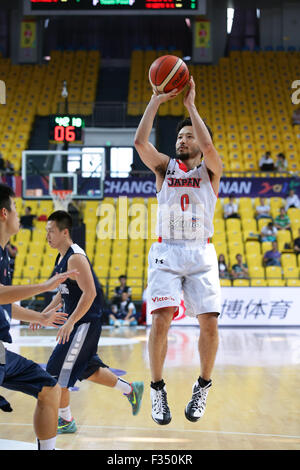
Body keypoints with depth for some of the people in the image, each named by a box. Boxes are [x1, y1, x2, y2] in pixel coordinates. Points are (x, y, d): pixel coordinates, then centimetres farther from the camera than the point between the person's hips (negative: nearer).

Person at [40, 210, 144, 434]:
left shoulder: (75, 258, -19)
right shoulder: (62, 258, 11)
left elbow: (90, 293, -26)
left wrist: (70, 323, -27)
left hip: (85, 323, -10)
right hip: (78, 323, 10)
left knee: (57, 371, -7)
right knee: (88, 370, 19)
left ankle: (66, 421, 6)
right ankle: (131, 389, 33)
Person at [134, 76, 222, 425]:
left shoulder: (210, 170, 6)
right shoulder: (165, 167, 10)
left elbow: (208, 146, -17)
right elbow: (139, 141, -8)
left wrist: (190, 105, -12)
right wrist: (155, 102, -8)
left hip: (201, 255, 0)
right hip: (166, 253, 0)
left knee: (209, 323, -9)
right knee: (160, 319, -14)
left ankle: (203, 387, 13)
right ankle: (157, 390, 1)